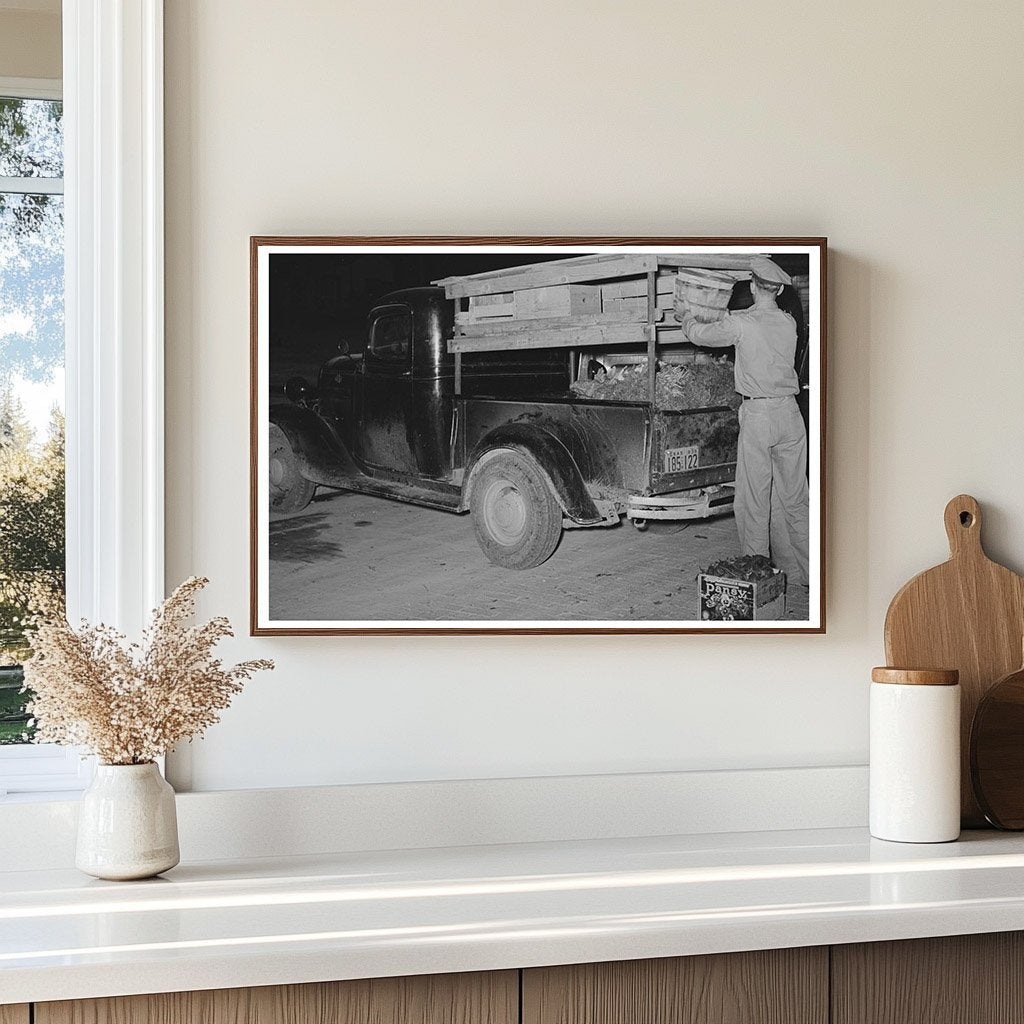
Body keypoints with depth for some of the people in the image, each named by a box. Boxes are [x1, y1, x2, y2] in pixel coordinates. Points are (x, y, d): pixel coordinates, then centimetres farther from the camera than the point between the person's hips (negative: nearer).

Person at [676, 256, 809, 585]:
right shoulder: (789, 323, 5)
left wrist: (688, 317, 29)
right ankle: (803, 573, 16)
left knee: (754, 499, 3)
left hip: (757, 415, -4)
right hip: (790, 413, 4)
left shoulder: (739, 323, -8)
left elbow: (699, 335, 7)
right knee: (794, 497, 11)